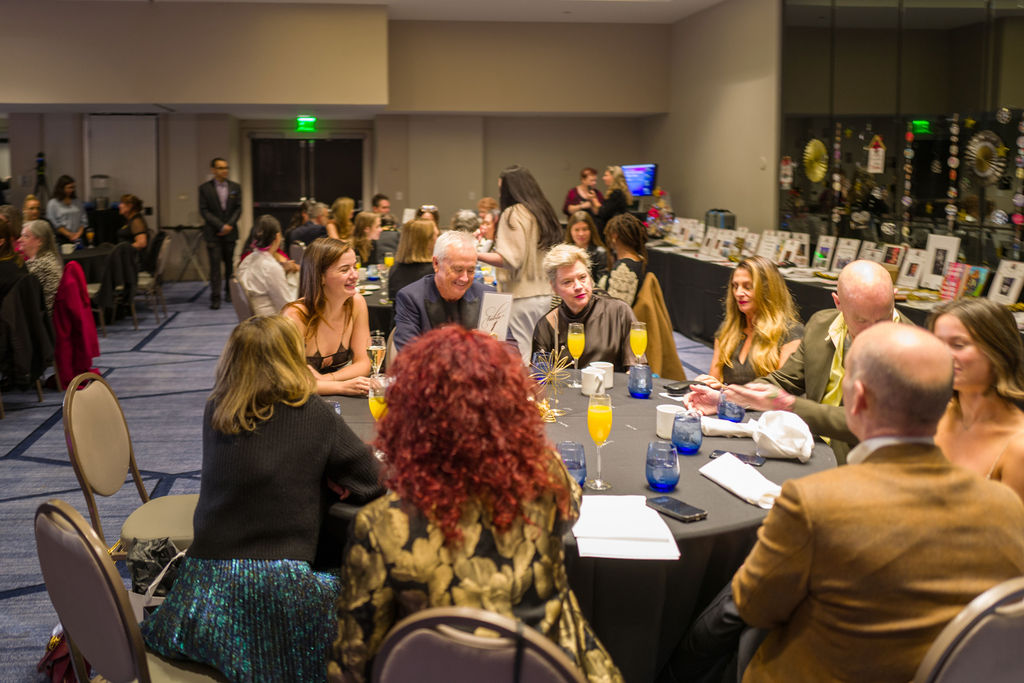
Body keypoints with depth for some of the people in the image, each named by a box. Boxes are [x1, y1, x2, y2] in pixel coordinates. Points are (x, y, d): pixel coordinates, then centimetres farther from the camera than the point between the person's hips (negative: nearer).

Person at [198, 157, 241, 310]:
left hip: (230, 232, 3)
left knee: (230, 263, 9)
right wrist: (220, 226, -12)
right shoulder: (205, 188, 0)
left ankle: (229, 292, 24)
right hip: (213, 233, -3)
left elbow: (238, 208, 7)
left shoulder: (235, 187, 8)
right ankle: (215, 298, -6)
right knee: (215, 265, -6)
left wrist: (230, 225, -8)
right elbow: (204, 210, -4)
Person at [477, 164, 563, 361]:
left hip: (521, 298, -8)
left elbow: (509, 260, -18)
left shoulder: (513, 214, -10)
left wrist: (475, 255, -20)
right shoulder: (544, 212, 12)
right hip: (546, 295, 8)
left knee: (519, 355, -5)